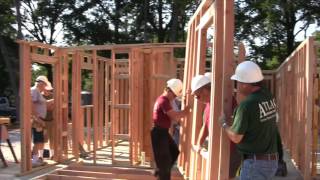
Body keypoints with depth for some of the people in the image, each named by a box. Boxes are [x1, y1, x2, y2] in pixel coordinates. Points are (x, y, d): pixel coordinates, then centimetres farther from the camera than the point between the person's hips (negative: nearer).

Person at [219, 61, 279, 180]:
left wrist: (223, 123, 1)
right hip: (271, 160, 8)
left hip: (255, 162, -8)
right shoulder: (269, 97, 1)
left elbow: (236, 137, -15)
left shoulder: (246, 105, -22)